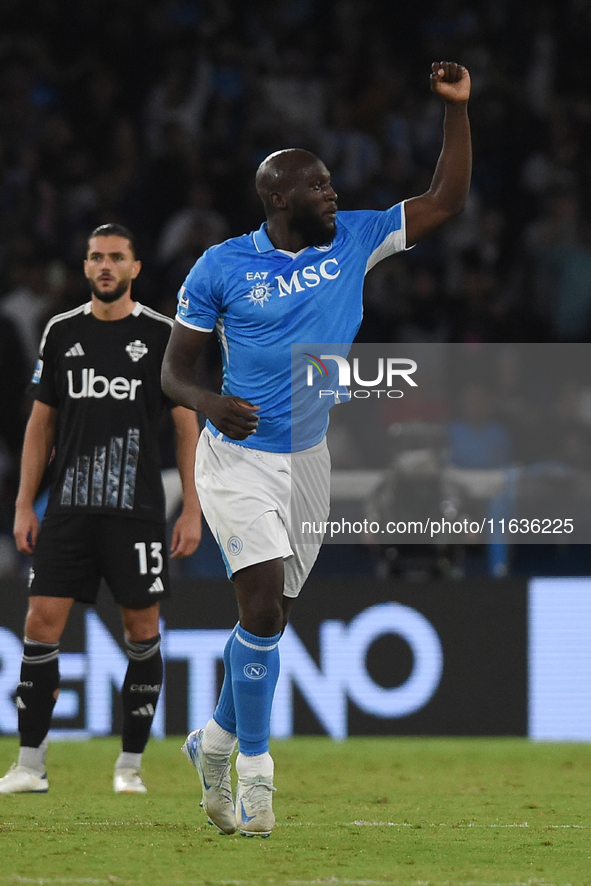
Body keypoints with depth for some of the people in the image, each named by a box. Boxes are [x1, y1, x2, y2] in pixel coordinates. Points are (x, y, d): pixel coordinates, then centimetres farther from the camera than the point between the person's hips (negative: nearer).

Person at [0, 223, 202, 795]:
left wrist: (191, 510, -4)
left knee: (142, 630, 1)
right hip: (68, 510, 2)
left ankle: (130, 766, 12)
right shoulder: (61, 332, 8)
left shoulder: (161, 335, 1)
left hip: (137, 510, -2)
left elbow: (186, 427, 2)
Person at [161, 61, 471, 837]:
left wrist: (457, 108, -7)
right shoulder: (221, 267, -8)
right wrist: (209, 403, -25)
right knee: (264, 608, -17)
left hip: (309, 456, 5)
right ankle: (254, 766, -4)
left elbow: (445, 201, 3)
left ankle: (215, 742, 33)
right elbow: (174, 368, -4)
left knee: (272, 619, 11)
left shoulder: (353, 242, 1)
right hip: (239, 459, -5)